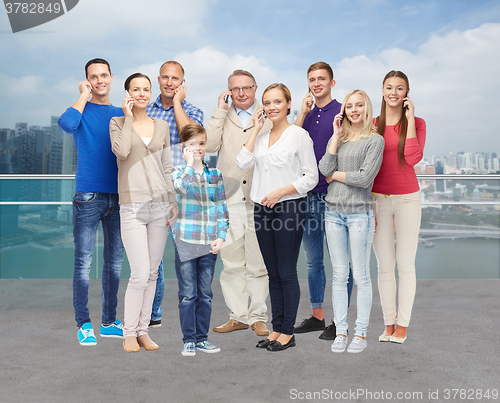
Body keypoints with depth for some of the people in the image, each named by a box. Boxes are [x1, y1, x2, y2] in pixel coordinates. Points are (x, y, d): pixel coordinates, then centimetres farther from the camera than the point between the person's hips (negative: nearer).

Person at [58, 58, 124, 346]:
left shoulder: (121, 114, 15)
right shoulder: (82, 110, 3)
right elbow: (66, 124, -21)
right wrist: (84, 95, -9)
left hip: (118, 197, 5)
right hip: (88, 196, -4)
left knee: (115, 262, 8)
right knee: (84, 262, -4)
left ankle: (109, 322, 19)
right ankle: (84, 324, 6)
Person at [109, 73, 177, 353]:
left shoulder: (162, 127, 14)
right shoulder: (118, 123, 5)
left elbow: (167, 168, 15)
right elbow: (121, 151, -17)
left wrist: (173, 203, 8)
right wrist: (128, 117, -7)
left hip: (160, 204, 4)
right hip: (132, 206, -4)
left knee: (152, 273, 7)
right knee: (140, 274, -9)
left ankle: (143, 330, 18)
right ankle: (129, 333, 8)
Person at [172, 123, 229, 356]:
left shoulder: (215, 174, 9)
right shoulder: (178, 172, 1)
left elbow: (222, 208, 9)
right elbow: (184, 187, -24)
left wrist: (221, 236, -1)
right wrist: (190, 163, -15)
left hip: (209, 243, 3)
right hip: (185, 241, -3)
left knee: (205, 294, 10)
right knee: (188, 294, 2)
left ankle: (201, 338, 21)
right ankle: (189, 339, 13)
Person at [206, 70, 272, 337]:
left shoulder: (268, 118, 11)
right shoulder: (222, 117, 14)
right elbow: (210, 145, -4)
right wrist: (221, 110, -2)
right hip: (229, 198, 2)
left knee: (258, 263, 1)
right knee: (231, 262, 5)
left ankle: (258, 316, 11)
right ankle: (238, 315, 15)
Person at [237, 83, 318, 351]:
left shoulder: (299, 135, -3)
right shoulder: (261, 137, 15)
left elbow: (311, 177, -5)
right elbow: (243, 163, 0)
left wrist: (281, 192, -15)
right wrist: (256, 129, 2)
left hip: (288, 207, -6)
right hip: (262, 209, 6)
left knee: (287, 273, -1)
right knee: (273, 274, 11)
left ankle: (287, 332, 9)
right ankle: (276, 329, 20)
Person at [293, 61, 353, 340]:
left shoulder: (342, 113, -2)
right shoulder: (306, 114, 15)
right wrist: (303, 112, -5)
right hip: (308, 195, 6)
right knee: (313, 260, 13)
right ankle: (317, 316, 25)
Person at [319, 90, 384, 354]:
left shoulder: (375, 140, 0)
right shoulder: (337, 138, 14)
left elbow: (364, 178, -12)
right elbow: (325, 169, -4)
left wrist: (336, 174, -1)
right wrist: (337, 135, -2)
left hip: (360, 213, -4)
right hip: (333, 211, 4)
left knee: (361, 276, 1)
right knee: (339, 275, 7)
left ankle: (361, 332, 11)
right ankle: (341, 331, 15)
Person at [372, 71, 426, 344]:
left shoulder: (416, 123, 2)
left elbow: (413, 157, -15)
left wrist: (410, 118, -12)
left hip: (407, 199, -1)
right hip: (378, 199, 2)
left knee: (405, 265, 2)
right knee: (384, 266, 6)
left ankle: (402, 325, 12)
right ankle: (389, 324, 17)